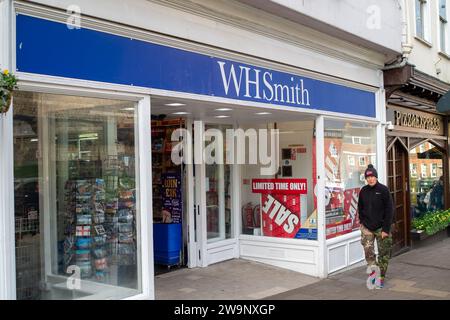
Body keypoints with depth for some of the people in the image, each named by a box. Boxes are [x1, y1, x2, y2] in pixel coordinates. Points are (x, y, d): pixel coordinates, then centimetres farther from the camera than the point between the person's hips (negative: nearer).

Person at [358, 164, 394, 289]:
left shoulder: (383, 190, -8)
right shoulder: (363, 191, 4)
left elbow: (389, 210, -10)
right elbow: (360, 208, 16)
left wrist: (386, 229, -14)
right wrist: (362, 222, 5)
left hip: (381, 227, -2)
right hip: (367, 227, 3)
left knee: (383, 254, 5)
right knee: (368, 251, -4)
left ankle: (380, 277, 17)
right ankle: (373, 271, 17)